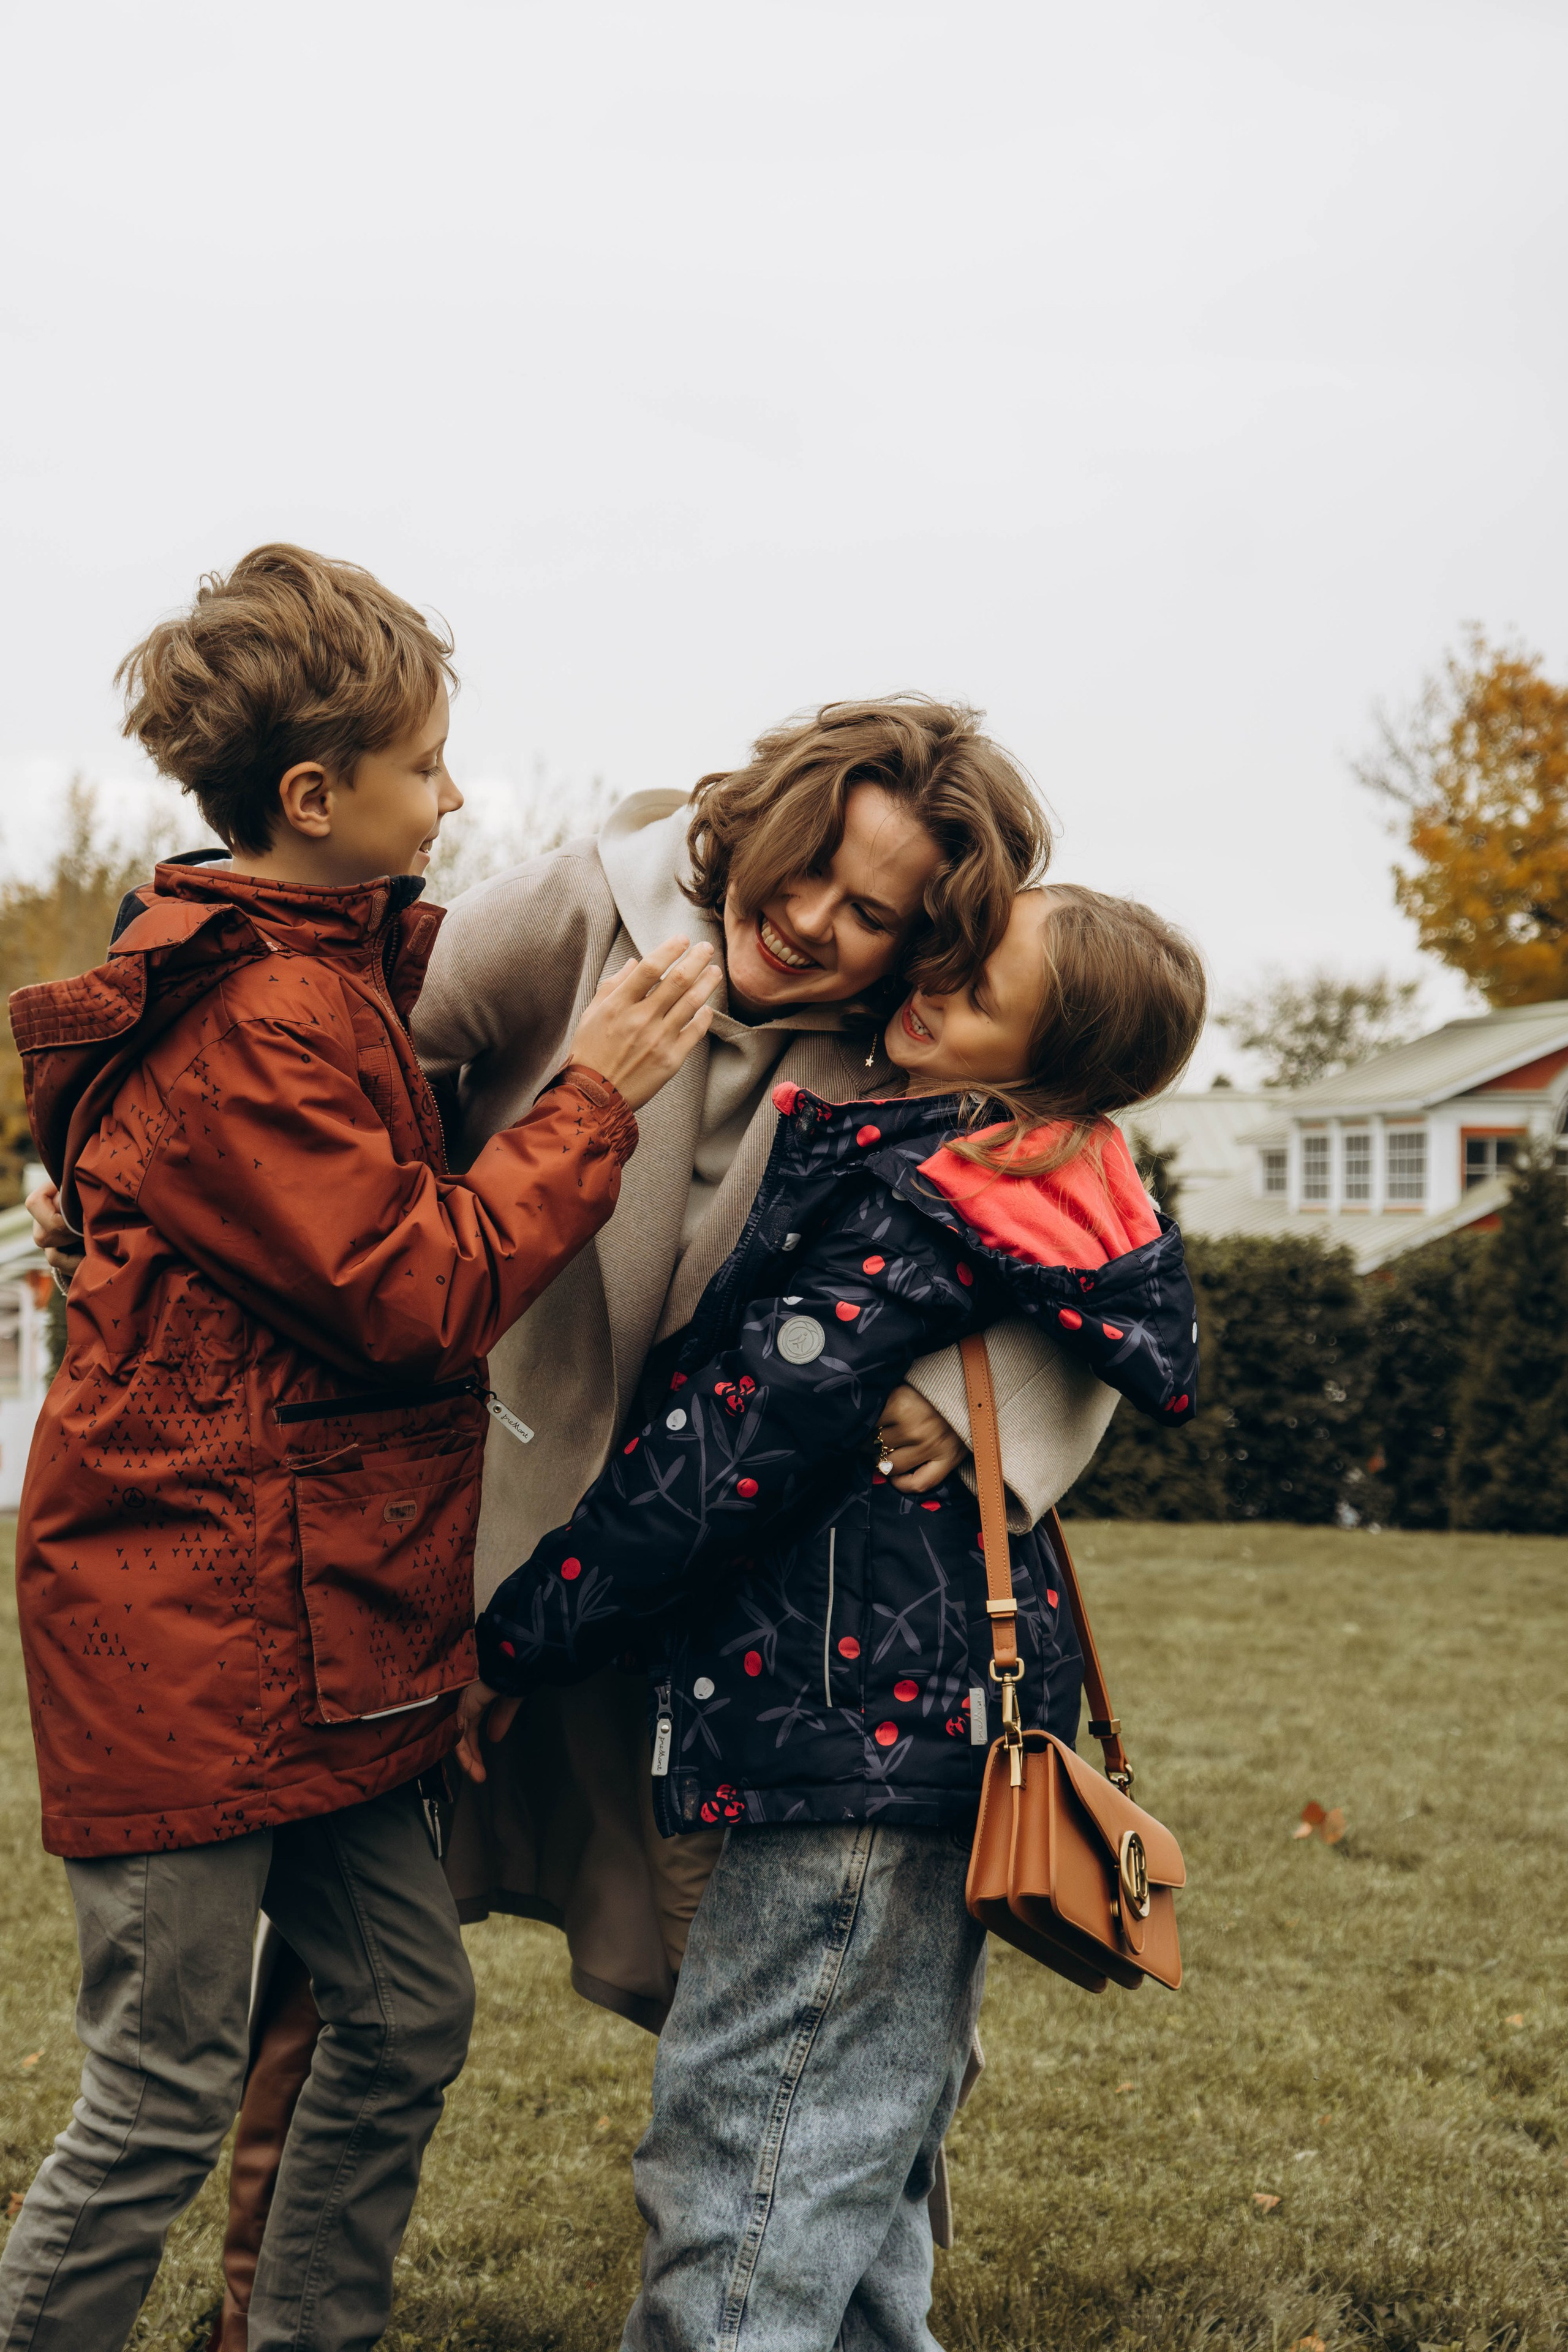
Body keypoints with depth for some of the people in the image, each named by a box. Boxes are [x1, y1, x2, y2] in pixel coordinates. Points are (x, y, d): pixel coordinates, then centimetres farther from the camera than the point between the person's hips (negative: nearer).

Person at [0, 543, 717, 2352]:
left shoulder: (322, 967, 13)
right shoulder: (254, 1027, -19)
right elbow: (418, 1296, -19)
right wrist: (592, 1096, -14)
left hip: (298, 1620, 10)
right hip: (191, 1616, -10)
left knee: (407, 2012, 15)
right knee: (165, 2086, -1)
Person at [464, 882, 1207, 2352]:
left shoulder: (914, 1217, -18)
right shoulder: (1051, 1196, 8)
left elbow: (727, 1455, -17)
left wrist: (513, 1644, -9)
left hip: (857, 1734, -10)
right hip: (942, 1730, 10)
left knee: (746, 2183, -4)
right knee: (867, 2164, 20)